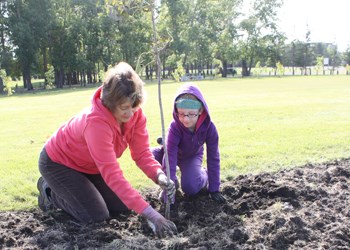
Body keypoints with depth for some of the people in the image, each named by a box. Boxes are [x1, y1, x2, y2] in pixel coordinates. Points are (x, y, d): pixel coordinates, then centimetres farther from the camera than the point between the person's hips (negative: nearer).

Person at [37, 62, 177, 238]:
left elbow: (142, 153, -16)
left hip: (89, 165, 7)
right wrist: (151, 214, -47)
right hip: (58, 163, -7)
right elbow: (112, 174, -44)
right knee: (96, 216, -15)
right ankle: (50, 192, 9)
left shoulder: (135, 113, -20)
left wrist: (159, 176, -39)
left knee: (122, 207, 3)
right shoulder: (96, 121, -41)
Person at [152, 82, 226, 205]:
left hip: (193, 156, 0)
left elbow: (213, 158, -22)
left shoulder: (209, 127, -32)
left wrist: (214, 189, -21)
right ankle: (172, 181, -4)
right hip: (175, 153, 0)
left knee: (191, 188, -27)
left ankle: (204, 175, 10)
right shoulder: (175, 126, -36)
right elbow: (170, 157, -41)